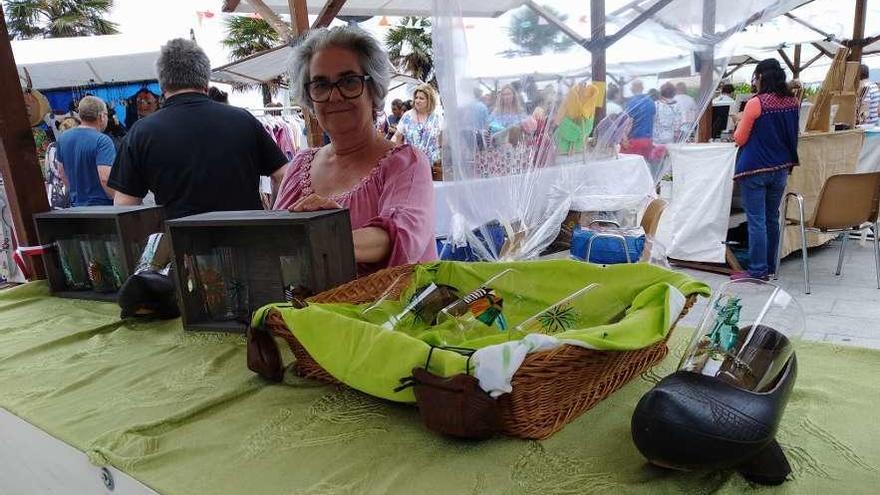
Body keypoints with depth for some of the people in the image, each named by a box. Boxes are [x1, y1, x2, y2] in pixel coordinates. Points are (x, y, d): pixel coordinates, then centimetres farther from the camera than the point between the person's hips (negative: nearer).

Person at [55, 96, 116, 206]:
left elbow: (61, 172, 19)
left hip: (76, 205, 7)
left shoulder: (63, 138, 9)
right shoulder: (102, 141, -16)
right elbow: (105, 178, -24)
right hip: (102, 206, -7)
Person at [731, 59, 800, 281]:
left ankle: (757, 271, 2)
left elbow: (740, 139, -7)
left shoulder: (756, 103, -15)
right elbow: (792, 135, 17)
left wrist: (740, 123, 10)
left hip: (755, 169, -6)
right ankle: (770, 267, 25)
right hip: (781, 168, 6)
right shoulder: (793, 102, 4)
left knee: (756, 220, -2)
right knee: (772, 218, 15)